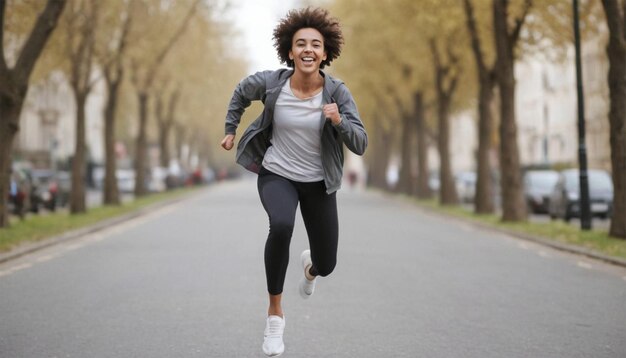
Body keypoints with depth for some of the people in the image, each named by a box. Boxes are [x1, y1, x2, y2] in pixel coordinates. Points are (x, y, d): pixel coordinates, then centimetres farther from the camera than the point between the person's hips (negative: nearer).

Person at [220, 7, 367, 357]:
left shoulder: (337, 92, -16)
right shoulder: (271, 82, -15)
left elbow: (361, 144, -17)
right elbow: (241, 92, 8)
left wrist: (339, 121, -35)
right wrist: (231, 130, 12)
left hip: (319, 183, 2)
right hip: (276, 175, -1)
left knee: (327, 266, 8)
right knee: (282, 225, -35)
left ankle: (310, 266, 51)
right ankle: (275, 312, -16)